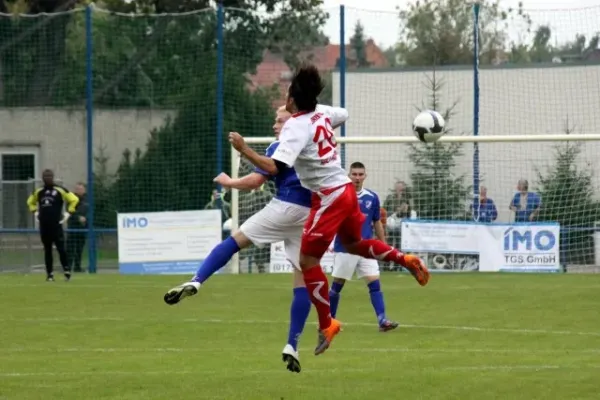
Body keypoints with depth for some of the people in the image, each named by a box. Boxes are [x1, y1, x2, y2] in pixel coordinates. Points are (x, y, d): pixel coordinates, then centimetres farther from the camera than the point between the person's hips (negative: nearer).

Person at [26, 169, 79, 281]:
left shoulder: (60, 190, -3)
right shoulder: (38, 192, 11)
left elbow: (74, 199, -4)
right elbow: (30, 202, 29)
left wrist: (68, 213, -6)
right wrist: (35, 212, 15)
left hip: (56, 225, -4)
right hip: (44, 226, 4)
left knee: (61, 248, -8)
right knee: (47, 250, 7)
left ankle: (67, 271, 1)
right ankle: (50, 274, 11)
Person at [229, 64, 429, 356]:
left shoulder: (295, 128, -19)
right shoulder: (322, 113, 4)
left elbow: (273, 167, -29)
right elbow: (343, 115, 30)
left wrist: (244, 150, -26)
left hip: (329, 198, -9)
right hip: (346, 189, 9)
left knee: (308, 261, -2)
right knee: (354, 244, 32)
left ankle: (327, 324, 2)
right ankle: (406, 261, 27)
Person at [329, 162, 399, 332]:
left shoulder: (372, 197, 5)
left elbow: (377, 223, 14)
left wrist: (383, 245, 15)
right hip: (344, 249, -3)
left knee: (375, 283, -8)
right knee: (337, 286, 5)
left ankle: (382, 320, -13)